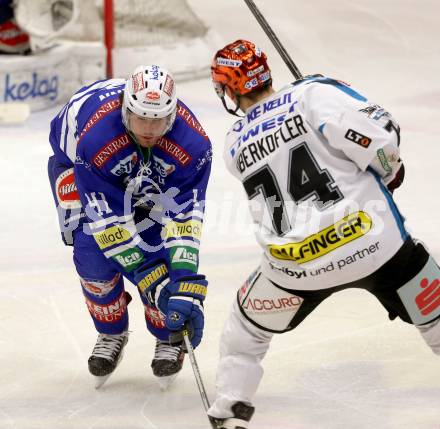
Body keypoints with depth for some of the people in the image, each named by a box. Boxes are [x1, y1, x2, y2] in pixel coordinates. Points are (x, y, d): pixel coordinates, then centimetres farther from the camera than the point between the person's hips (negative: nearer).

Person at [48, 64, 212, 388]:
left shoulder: (192, 144, -36)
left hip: (151, 174, 2)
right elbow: (107, 219, -38)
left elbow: (185, 217, -34)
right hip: (73, 159, -2)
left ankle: (169, 337, 9)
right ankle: (111, 333, 10)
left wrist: (186, 287, -43)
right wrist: (150, 279, -38)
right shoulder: (94, 138, -43)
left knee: (157, 247, -15)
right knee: (93, 249, -17)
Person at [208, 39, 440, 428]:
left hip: (296, 265, 3)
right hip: (373, 240, -3)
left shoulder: (235, 146, 12)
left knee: (249, 323, 29)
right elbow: (377, 134, -13)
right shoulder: (313, 94, -2)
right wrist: (389, 170, 7)